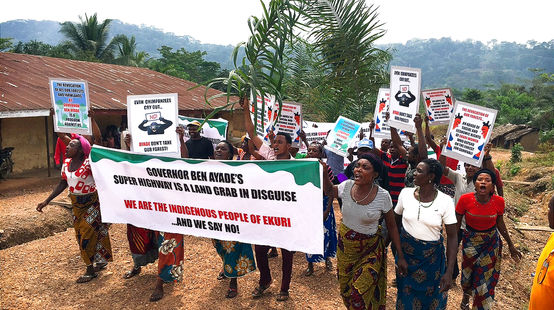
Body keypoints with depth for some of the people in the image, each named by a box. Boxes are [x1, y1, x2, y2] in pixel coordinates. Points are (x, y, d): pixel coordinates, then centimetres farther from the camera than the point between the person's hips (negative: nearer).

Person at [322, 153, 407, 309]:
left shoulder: (383, 196, -17)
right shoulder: (347, 186, -9)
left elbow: (392, 227, -6)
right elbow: (329, 191, 13)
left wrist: (401, 257, -2)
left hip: (370, 250, -3)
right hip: (345, 247, 4)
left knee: (358, 296, -10)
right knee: (345, 291, 17)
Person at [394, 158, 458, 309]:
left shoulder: (445, 201, -13)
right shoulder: (406, 193, -7)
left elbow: (452, 236, -10)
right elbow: (395, 220, 6)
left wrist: (449, 272, -14)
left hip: (432, 257, -1)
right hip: (406, 252, 2)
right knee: (406, 298, 15)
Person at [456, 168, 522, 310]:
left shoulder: (499, 202, -16)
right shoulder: (465, 200, -21)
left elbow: (500, 224, 1)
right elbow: (456, 224, -10)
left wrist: (511, 245, 8)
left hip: (492, 242, 1)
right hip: (471, 241, -1)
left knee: (487, 277, 11)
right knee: (468, 273, 16)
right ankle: (466, 295, 50)